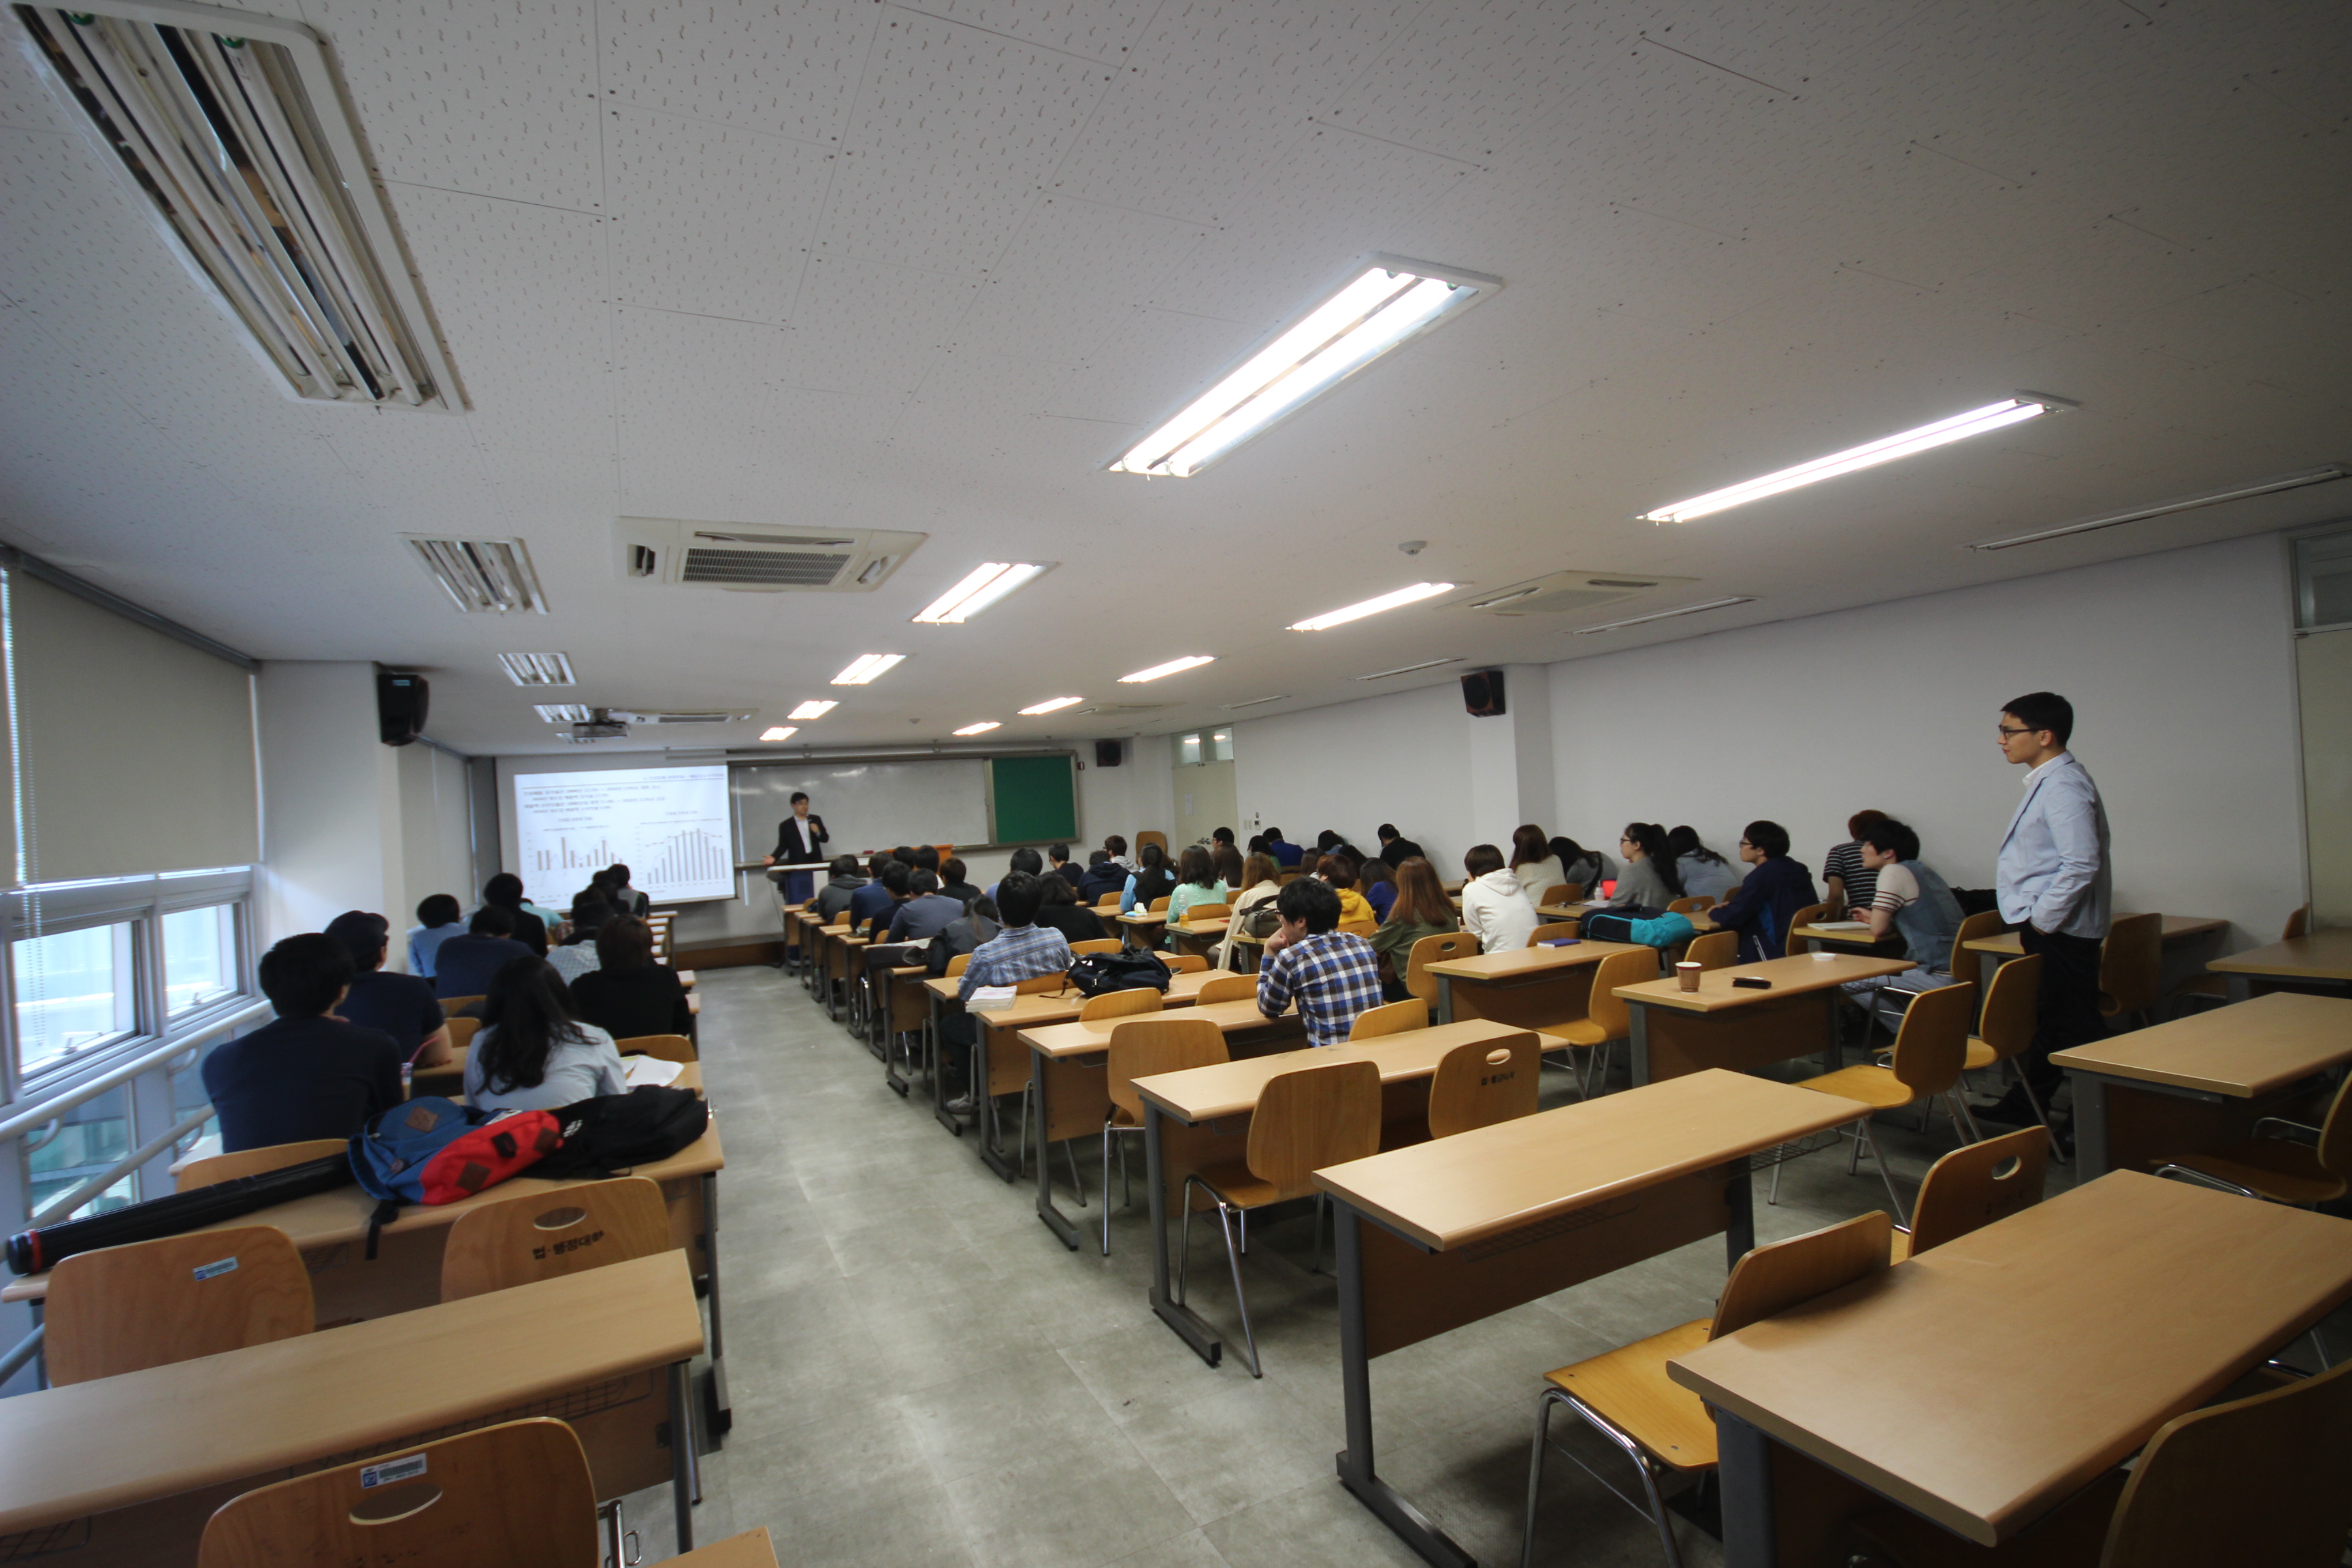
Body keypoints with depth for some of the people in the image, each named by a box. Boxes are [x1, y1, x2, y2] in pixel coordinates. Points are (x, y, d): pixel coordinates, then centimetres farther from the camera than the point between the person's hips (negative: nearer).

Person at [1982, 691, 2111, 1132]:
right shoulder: (2047, 781, 13)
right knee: (2043, 1018, 19)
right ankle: (2023, 1105, 31)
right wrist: (2035, 922, 18)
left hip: (2061, 931, -10)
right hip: (2047, 928, 10)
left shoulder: (2064, 786, -19)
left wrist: (2041, 921, -19)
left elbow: (2081, 864, -26)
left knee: (2072, 1027, -1)